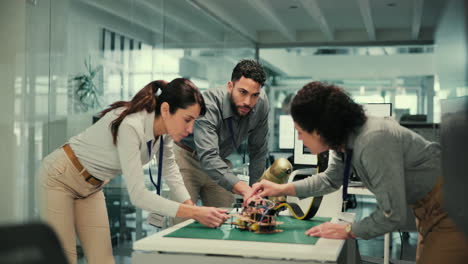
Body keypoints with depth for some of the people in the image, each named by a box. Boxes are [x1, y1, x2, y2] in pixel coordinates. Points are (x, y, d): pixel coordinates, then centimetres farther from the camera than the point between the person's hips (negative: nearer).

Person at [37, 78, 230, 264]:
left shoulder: (164, 130, -12)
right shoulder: (130, 127, -37)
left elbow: (169, 169, 5)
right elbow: (138, 194, -39)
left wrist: (191, 206, -8)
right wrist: (194, 213, -41)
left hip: (91, 185, 7)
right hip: (60, 177, -7)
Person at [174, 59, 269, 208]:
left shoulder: (260, 103, -17)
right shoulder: (208, 105, -33)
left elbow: (258, 151, -5)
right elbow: (208, 157, -45)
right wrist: (244, 190, -57)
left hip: (220, 161, 5)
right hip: (187, 158, -5)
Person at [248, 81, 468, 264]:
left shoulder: (373, 142, -32)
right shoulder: (345, 139, -4)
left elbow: (393, 215, -29)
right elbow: (330, 179, 17)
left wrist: (349, 231, -15)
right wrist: (282, 189, 10)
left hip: (449, 210, -9)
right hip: (427, 209, 9)